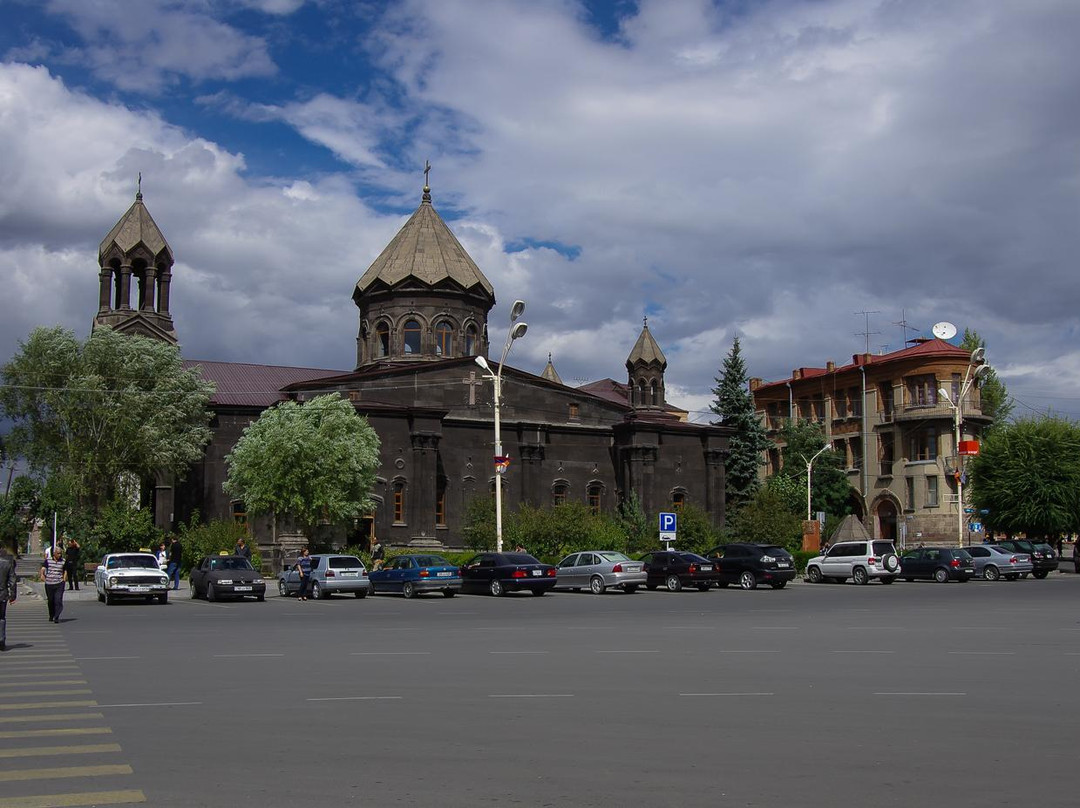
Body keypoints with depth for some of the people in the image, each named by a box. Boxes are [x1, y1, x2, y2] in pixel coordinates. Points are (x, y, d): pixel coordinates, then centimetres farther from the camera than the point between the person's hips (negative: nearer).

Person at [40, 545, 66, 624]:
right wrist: (42, 574, -24)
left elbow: (65, 571, 17)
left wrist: (64, 579, 6)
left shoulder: (63, 561, 6)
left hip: (59, 584, 0)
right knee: (51, 601, 12)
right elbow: (43, 568, -7)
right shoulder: (48, 560, 2)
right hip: (49, 583, 0)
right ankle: (51, 616, 30)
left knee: (58, 601, -12)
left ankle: (56, 617, -11)